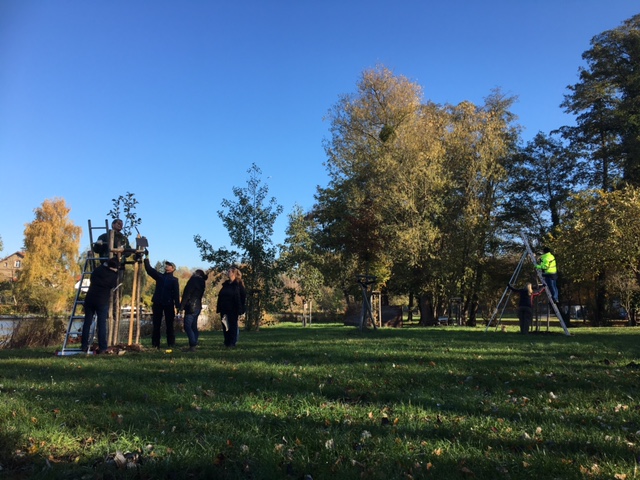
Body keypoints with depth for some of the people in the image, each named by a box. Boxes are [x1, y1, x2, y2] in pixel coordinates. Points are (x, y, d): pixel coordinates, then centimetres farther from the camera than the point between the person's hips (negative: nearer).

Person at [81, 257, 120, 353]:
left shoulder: (97, 270, 4)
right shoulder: (114, 276, -5)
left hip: (90, 299, 3)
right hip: (102, 302, -3)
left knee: (87, 323, 9)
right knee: (102, 324, -1)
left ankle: (84, 346, 11)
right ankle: (102, 347, -2)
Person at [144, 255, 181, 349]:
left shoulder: (174, 280, 7)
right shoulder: (159, 276, 15)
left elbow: (176, 294, 0)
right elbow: (149, 269, 8)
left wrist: (177, 306, -9)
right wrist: (146, 257, 3)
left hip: (169, 304, -3)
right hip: (157, 303, 3)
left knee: (169, 325, 0)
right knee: (156, 325, 3)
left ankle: (171, 344, 3)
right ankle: (155, 344, 7)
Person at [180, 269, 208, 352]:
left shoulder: (194, 280, -8)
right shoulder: (202, 282, 15)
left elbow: (187, 294, -12)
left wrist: (182, 305, -10)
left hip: (191, 307, -9)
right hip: (198, 307, 9)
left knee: (187, 327, -9)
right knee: (194, 327, 12)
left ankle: (192, 346, -15)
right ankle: (194, 345, 12)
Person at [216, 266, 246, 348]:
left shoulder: (238, 284, -5)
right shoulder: (225, 284, 13)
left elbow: (243, 297, -8)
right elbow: (220, 296, 15)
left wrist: (241, 309, -13)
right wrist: (218, 307, 10)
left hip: (233, 309, -6)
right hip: (224, 309, 6)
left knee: (233, 326, -1)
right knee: (225, 326, 8)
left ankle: (232, 343, 5)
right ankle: (227, 343, 17)